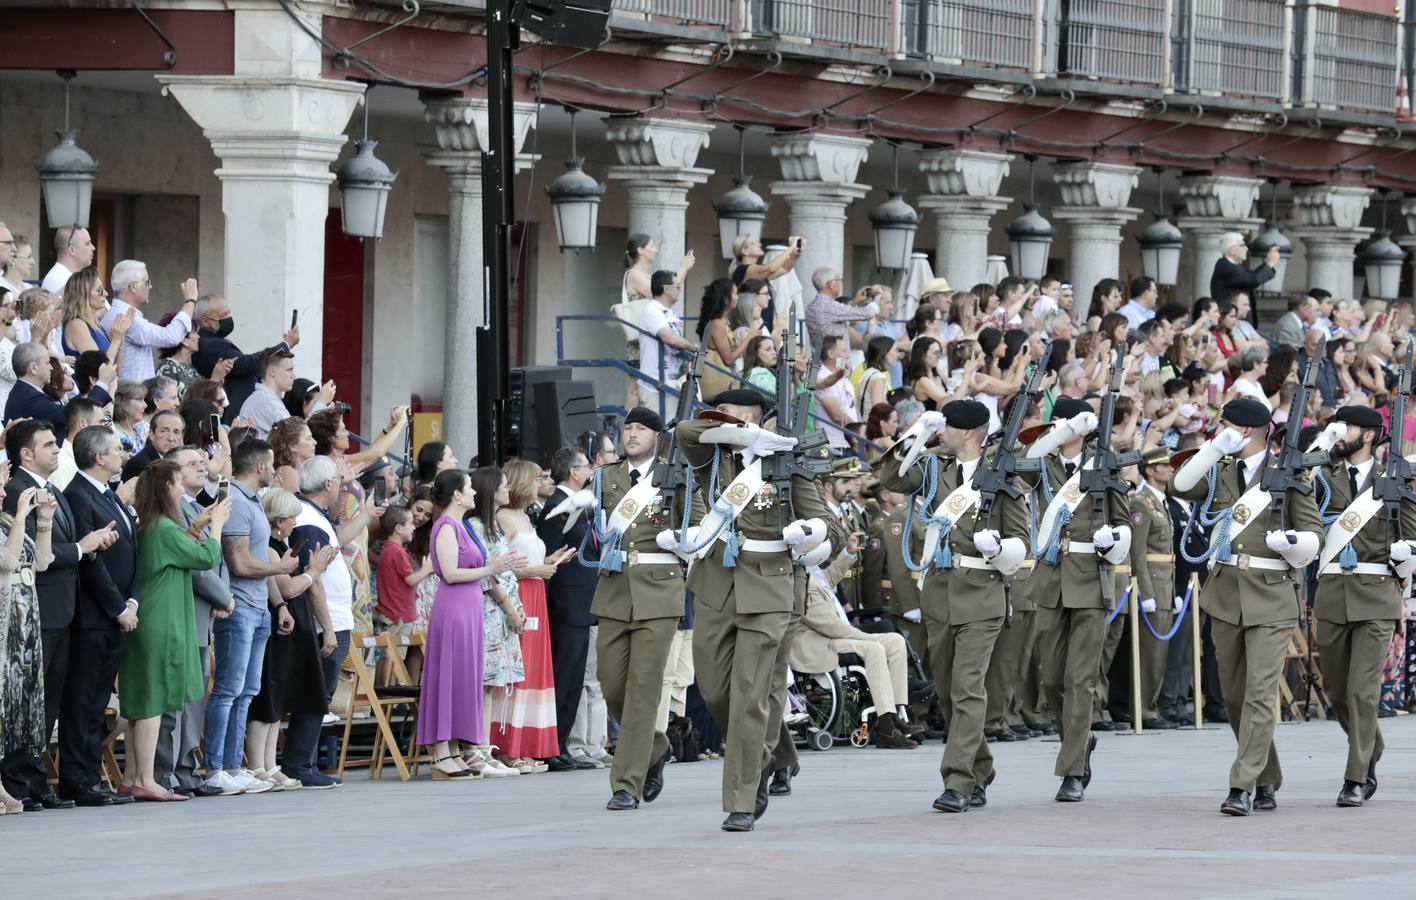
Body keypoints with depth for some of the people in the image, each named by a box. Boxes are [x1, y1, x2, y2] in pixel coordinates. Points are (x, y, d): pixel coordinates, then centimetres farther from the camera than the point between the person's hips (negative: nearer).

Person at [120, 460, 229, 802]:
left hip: (143, 626, 9)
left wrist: (199, 525, 17)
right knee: (153, 702, -7)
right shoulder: (164, 529, -16)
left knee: (141, 703, 11)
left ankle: (131, 779, 13)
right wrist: (216, 523, 3)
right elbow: (208, 557, -11)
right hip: (161, 627, -9)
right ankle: (145, 781, -7)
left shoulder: (145, 528, 10)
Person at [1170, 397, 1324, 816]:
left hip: (1270, 597, -5)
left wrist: (1291, 541, -21)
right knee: (1234, 694, 10)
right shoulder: (1221, 471, 11)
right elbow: (1180, 485, -4)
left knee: (1259, 692, -12)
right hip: (1225, 593, 5)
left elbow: (1313, 535, 0)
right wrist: (1215, 449, -9)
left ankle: (1242, 787, -14)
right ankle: (1267, 781, 23)